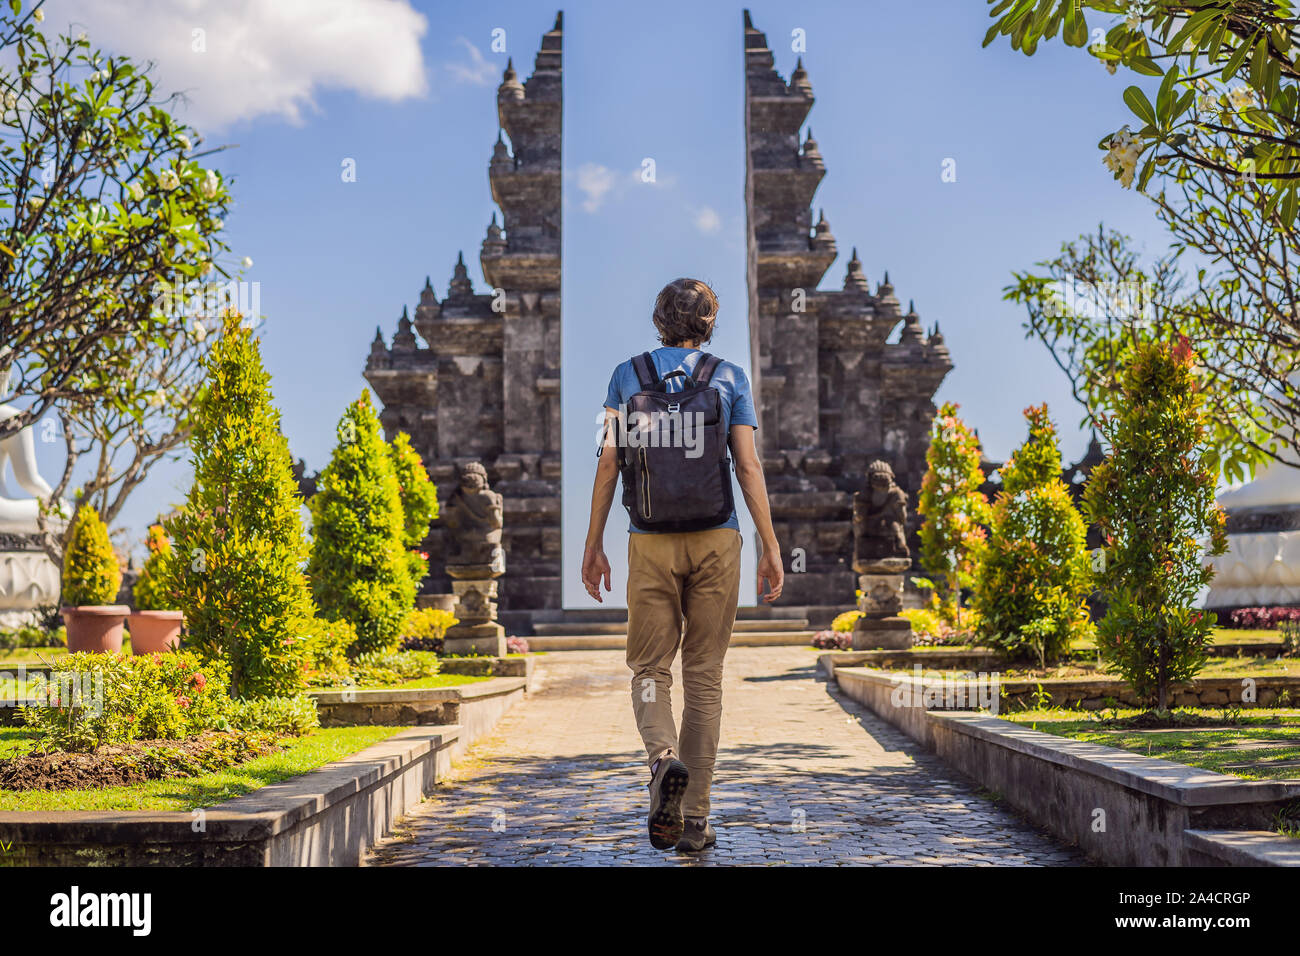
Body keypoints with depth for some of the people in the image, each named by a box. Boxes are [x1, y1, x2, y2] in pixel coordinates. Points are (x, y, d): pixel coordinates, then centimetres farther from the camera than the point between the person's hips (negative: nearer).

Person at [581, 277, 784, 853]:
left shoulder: (626, 375, 6)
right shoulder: (729, 378, 5)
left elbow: (608, 466, 2)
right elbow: (748, 468, -2)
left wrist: (593, 545, 8)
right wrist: (771, 548, 0)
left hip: (651, 541, 0)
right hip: (716, 540, 0)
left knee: (649, 667, 10)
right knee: (704, 674, 7)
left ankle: (664, 758, -22)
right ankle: (694, 819, 7)